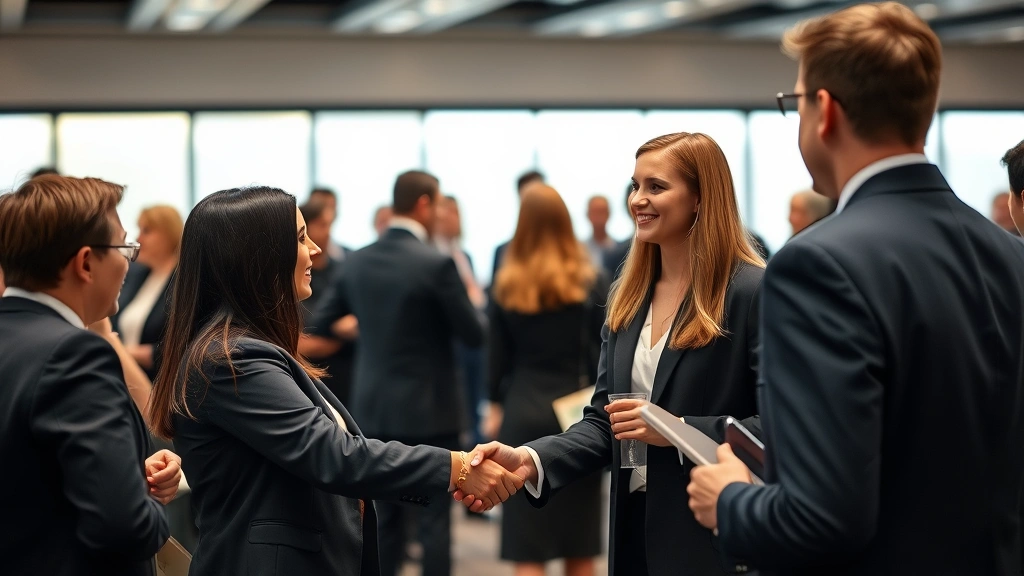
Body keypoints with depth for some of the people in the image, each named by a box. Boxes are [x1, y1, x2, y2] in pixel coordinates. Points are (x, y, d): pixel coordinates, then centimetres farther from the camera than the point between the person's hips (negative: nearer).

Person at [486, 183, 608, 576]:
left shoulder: (506, 285, 0)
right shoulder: (590, 282, -4)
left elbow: (498, 356, 4)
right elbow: (602, 355, -4)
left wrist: (496, 406, 17)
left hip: (523, 412, 0)